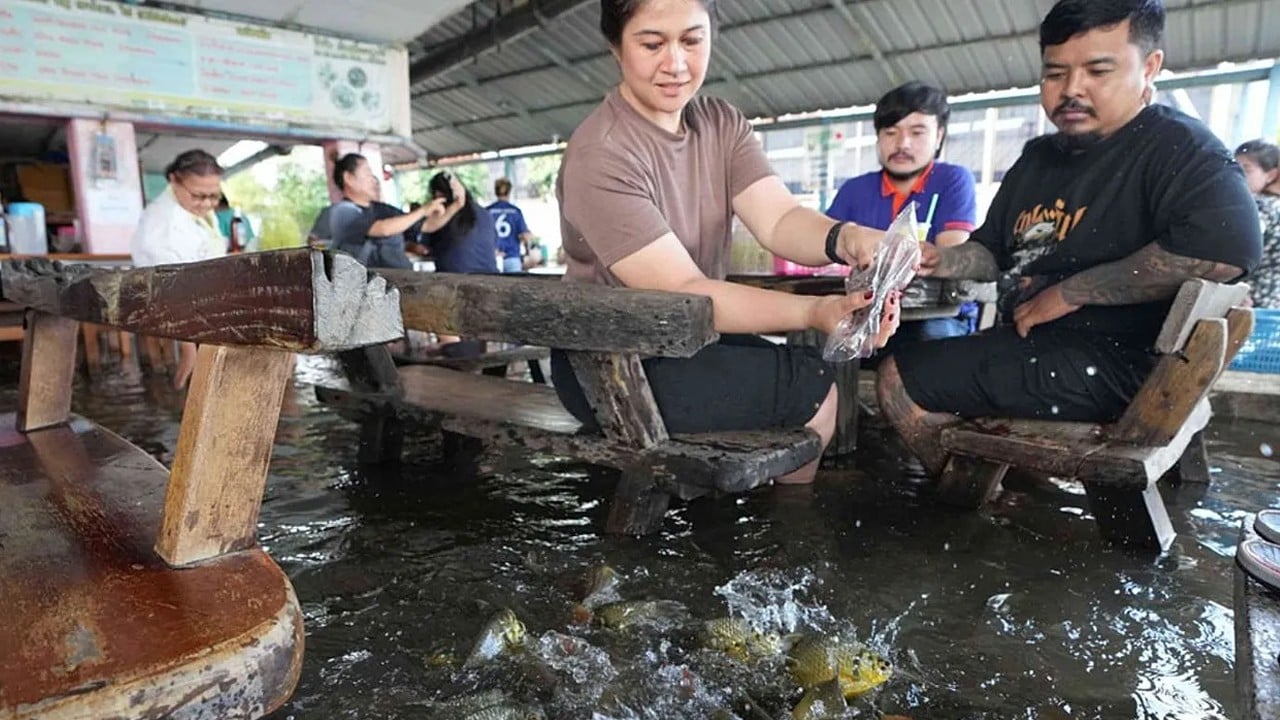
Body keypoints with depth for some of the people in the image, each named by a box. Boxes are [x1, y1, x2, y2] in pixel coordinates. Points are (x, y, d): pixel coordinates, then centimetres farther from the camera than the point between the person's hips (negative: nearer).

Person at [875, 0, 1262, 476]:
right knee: (902, 358, 19)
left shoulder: (1173, 145, -10)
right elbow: (995, 252, 20)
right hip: (1029, 345, 9)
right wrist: (940, 261, -2)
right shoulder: (1037, 158, 14)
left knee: (900, 379, -12)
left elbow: (1226, 245, -29)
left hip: (1113, 362, -9)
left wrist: (1069, 292, -22)